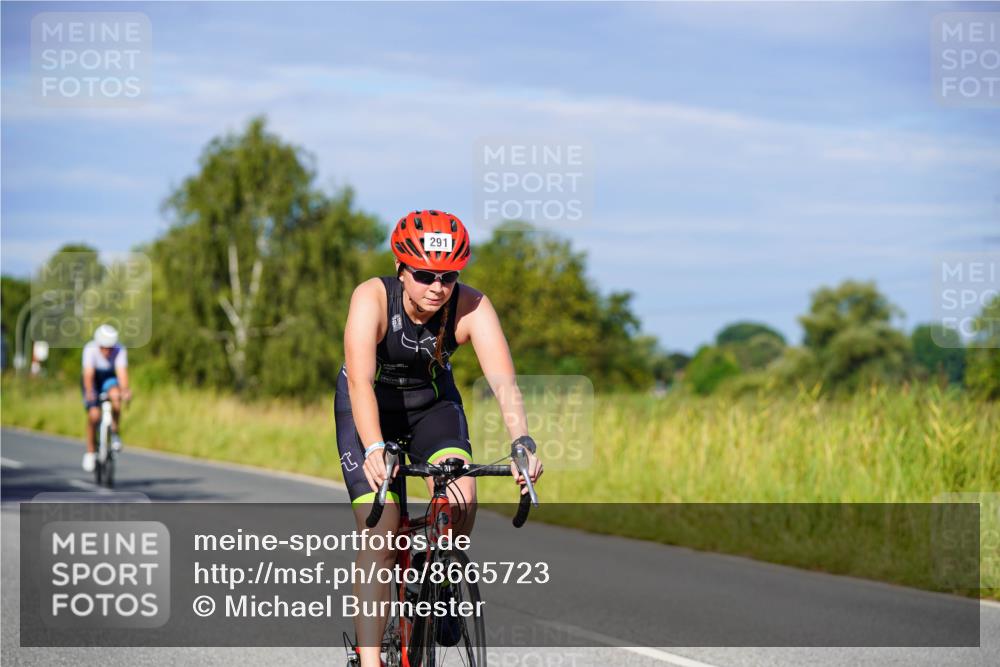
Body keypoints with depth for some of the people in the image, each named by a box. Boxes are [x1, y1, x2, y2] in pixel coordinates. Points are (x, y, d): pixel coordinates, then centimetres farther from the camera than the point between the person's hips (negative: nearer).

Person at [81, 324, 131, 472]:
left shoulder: (120, 350, -26)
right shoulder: (90, 349, -28)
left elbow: (122, 372, -38)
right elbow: (88, 373, -37)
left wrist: (125, 390, -56)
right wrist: (89, 392, -55)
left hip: (109, 379, 1)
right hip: (93, 381, -1)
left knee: (115, 395, -33)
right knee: (94, 415, -17)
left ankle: (115, 432, -15)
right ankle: (90, 452, 1)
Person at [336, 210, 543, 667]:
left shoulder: (471, 307, -25)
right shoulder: (372, 298, -30)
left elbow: (503, 379, -36)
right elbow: (360, 382, -41)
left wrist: (522, 443, -53)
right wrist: (374, 450, -57)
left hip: (433, 404, 2)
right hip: (370, 409, -2)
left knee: (461, 498, -24)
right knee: (380, 535, -15)